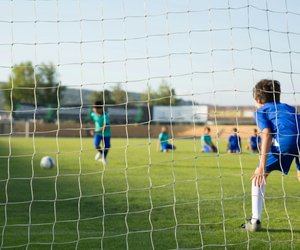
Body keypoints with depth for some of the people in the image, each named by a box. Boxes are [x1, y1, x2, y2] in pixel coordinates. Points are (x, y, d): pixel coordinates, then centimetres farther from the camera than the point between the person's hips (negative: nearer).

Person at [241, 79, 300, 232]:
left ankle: (255, 221, 11)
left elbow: (267, 134, 3)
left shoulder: (261, 111, 22)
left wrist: (262, 167, -4)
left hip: (285, 140, -4)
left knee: (259, 175, 16)